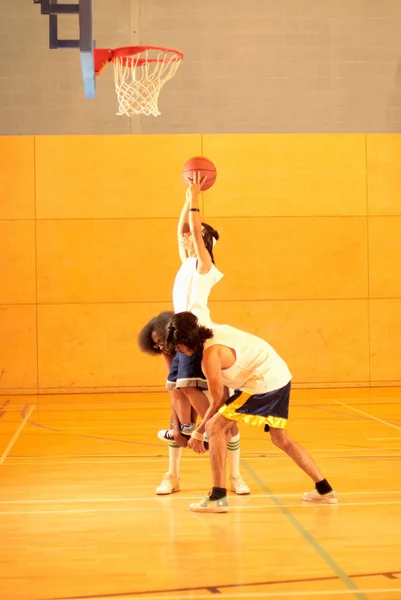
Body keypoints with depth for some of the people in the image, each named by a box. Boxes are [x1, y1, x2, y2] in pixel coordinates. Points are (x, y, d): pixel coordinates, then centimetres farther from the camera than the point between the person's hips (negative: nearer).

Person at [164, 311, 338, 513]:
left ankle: (218, 497, -7)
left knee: (215, 428, -5)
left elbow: (218, 401, -7)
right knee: (281, 439, 23)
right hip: (281, 375, 10)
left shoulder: (210, 355, -16)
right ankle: (324, 490, 29)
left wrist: (198, 433, 3)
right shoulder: (215, 330, 7)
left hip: (264, 382, -10)